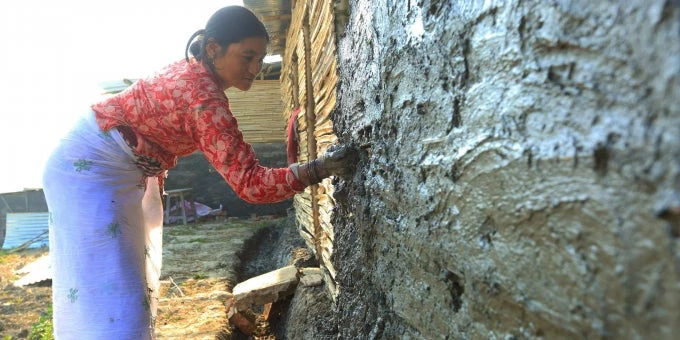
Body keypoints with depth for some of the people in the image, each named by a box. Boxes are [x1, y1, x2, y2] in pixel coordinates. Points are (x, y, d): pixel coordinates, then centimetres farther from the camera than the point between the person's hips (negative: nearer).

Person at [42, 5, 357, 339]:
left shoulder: (190, 72, 0)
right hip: (91, 167, -10)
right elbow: (248, 182, -31)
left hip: (124, 168, 10)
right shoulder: (204, 98, -30)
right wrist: (318, 169, -33)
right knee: (107, 296, -7)